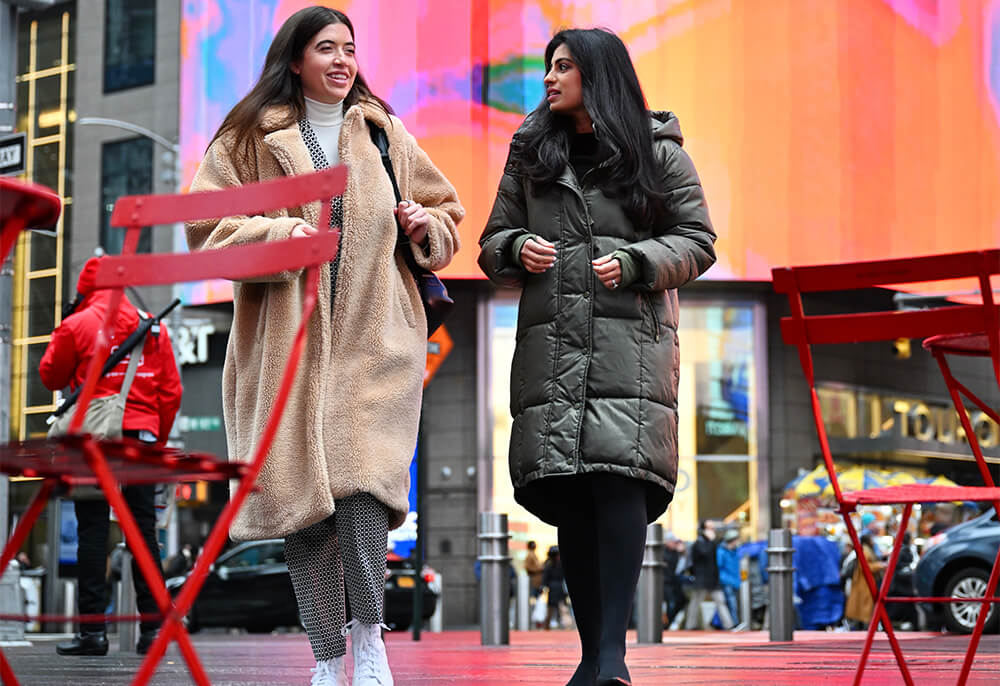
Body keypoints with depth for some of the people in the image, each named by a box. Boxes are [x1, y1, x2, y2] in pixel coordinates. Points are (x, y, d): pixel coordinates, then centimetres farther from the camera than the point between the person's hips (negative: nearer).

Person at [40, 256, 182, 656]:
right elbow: (171, 391, 9)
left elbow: (51, 377, 9)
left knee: (92, 532, -1)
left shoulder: (76, 325, -1)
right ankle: (153, 626, 3)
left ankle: (93, 630, -3)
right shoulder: (154, 328, 10)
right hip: (142, 437, 3)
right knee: (144, 532, 5)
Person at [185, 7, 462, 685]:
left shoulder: (385, 135, 17)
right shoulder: (250, 138, 8)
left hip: (373, 338, 1)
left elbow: (448, 212, 26)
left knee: (362, 482, -17)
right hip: (287, 341, -1)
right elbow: (208, 227, 1)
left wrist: (424, 226, 3)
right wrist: (276, 231, -14)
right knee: (303, 495, -2)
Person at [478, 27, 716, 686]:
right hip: (551, 343, 3)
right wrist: (518, 250, -3)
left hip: (630, 341, -3)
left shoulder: (658, 153, 8)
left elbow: (697, 242, 6)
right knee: (569, 495, 0)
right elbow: (493, 241, 20)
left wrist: (634, 262, -10)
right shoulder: (531, 151, 17)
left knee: (618, 481, -17)